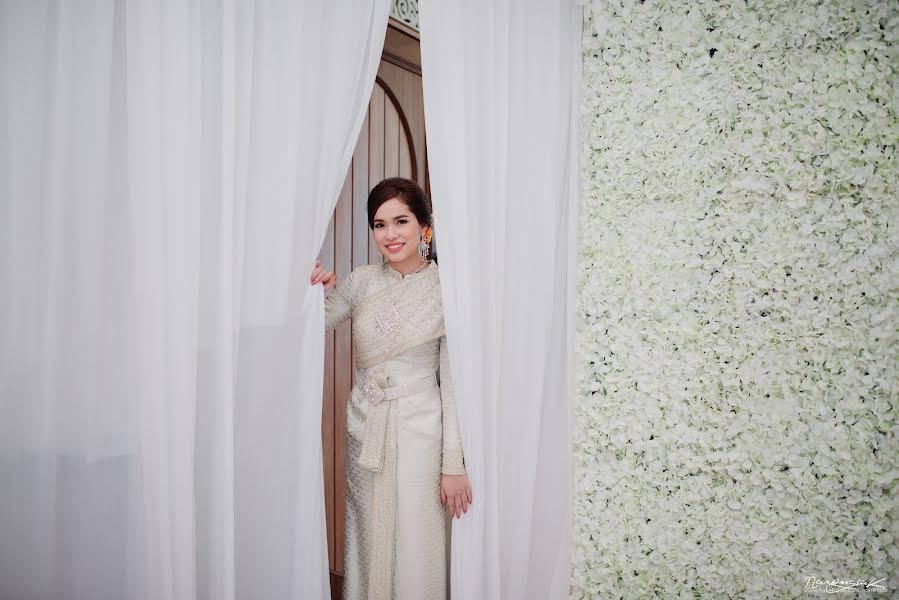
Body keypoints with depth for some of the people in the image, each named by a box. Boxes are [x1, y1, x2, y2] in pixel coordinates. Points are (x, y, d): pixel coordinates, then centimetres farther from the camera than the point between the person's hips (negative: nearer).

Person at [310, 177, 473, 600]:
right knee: (366, 535, 18)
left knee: (416, 545, 8)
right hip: (364, 424, 4)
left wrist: (454, 463, -11)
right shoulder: (362, 281, 0)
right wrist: (314, 290, -12)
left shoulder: (444, 289, -11)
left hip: (419, 429, -4)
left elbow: (452, 380, -10)